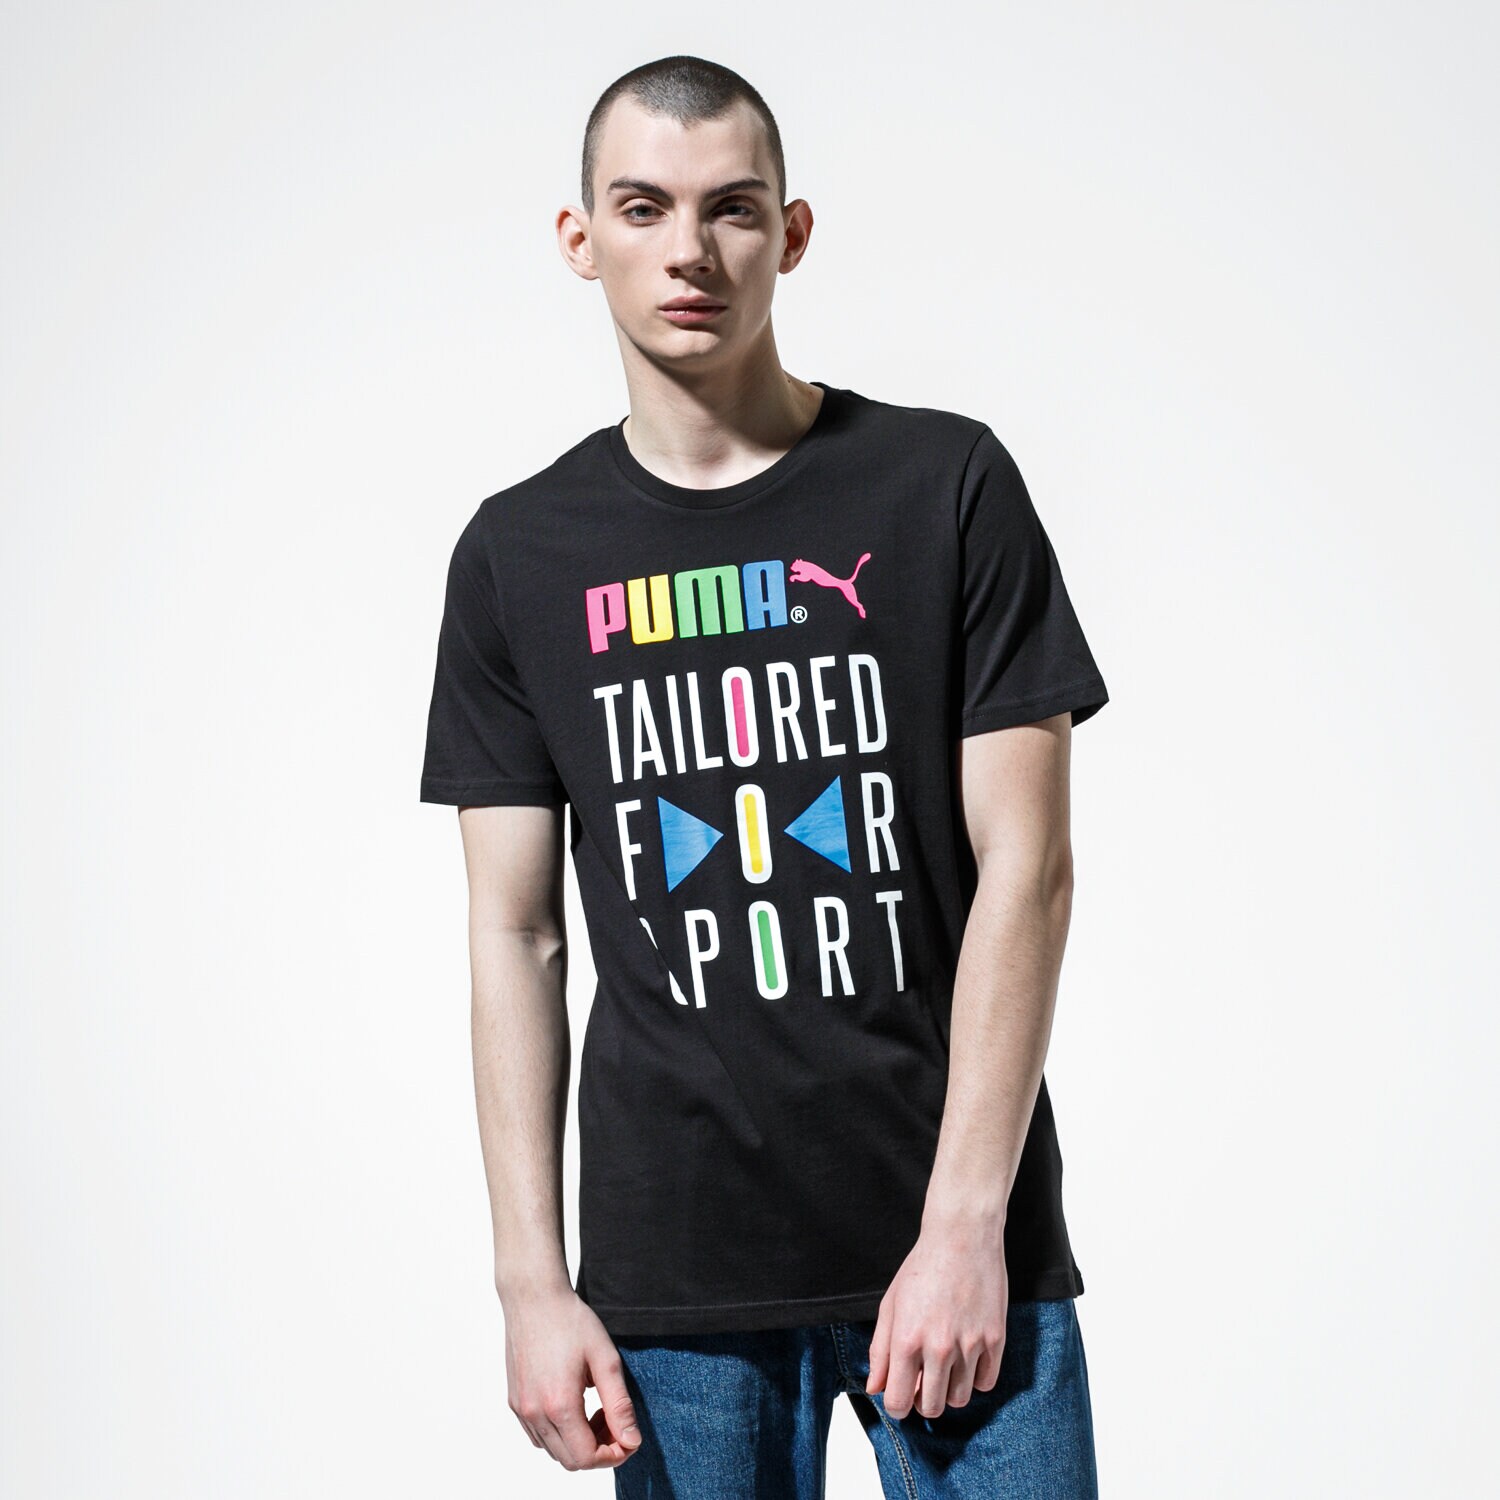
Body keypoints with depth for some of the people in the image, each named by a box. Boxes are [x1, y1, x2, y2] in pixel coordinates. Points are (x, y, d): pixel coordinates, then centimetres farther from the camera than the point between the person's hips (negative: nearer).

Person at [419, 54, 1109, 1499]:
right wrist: (531, 1282, -1)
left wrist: (963, 1227, -10)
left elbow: (1025, 865, -3)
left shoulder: (945, 485, 0)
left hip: (956, 1239, -1)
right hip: (673, 1271, 2)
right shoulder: (517, 553, 7)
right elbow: (514, 932, 6)